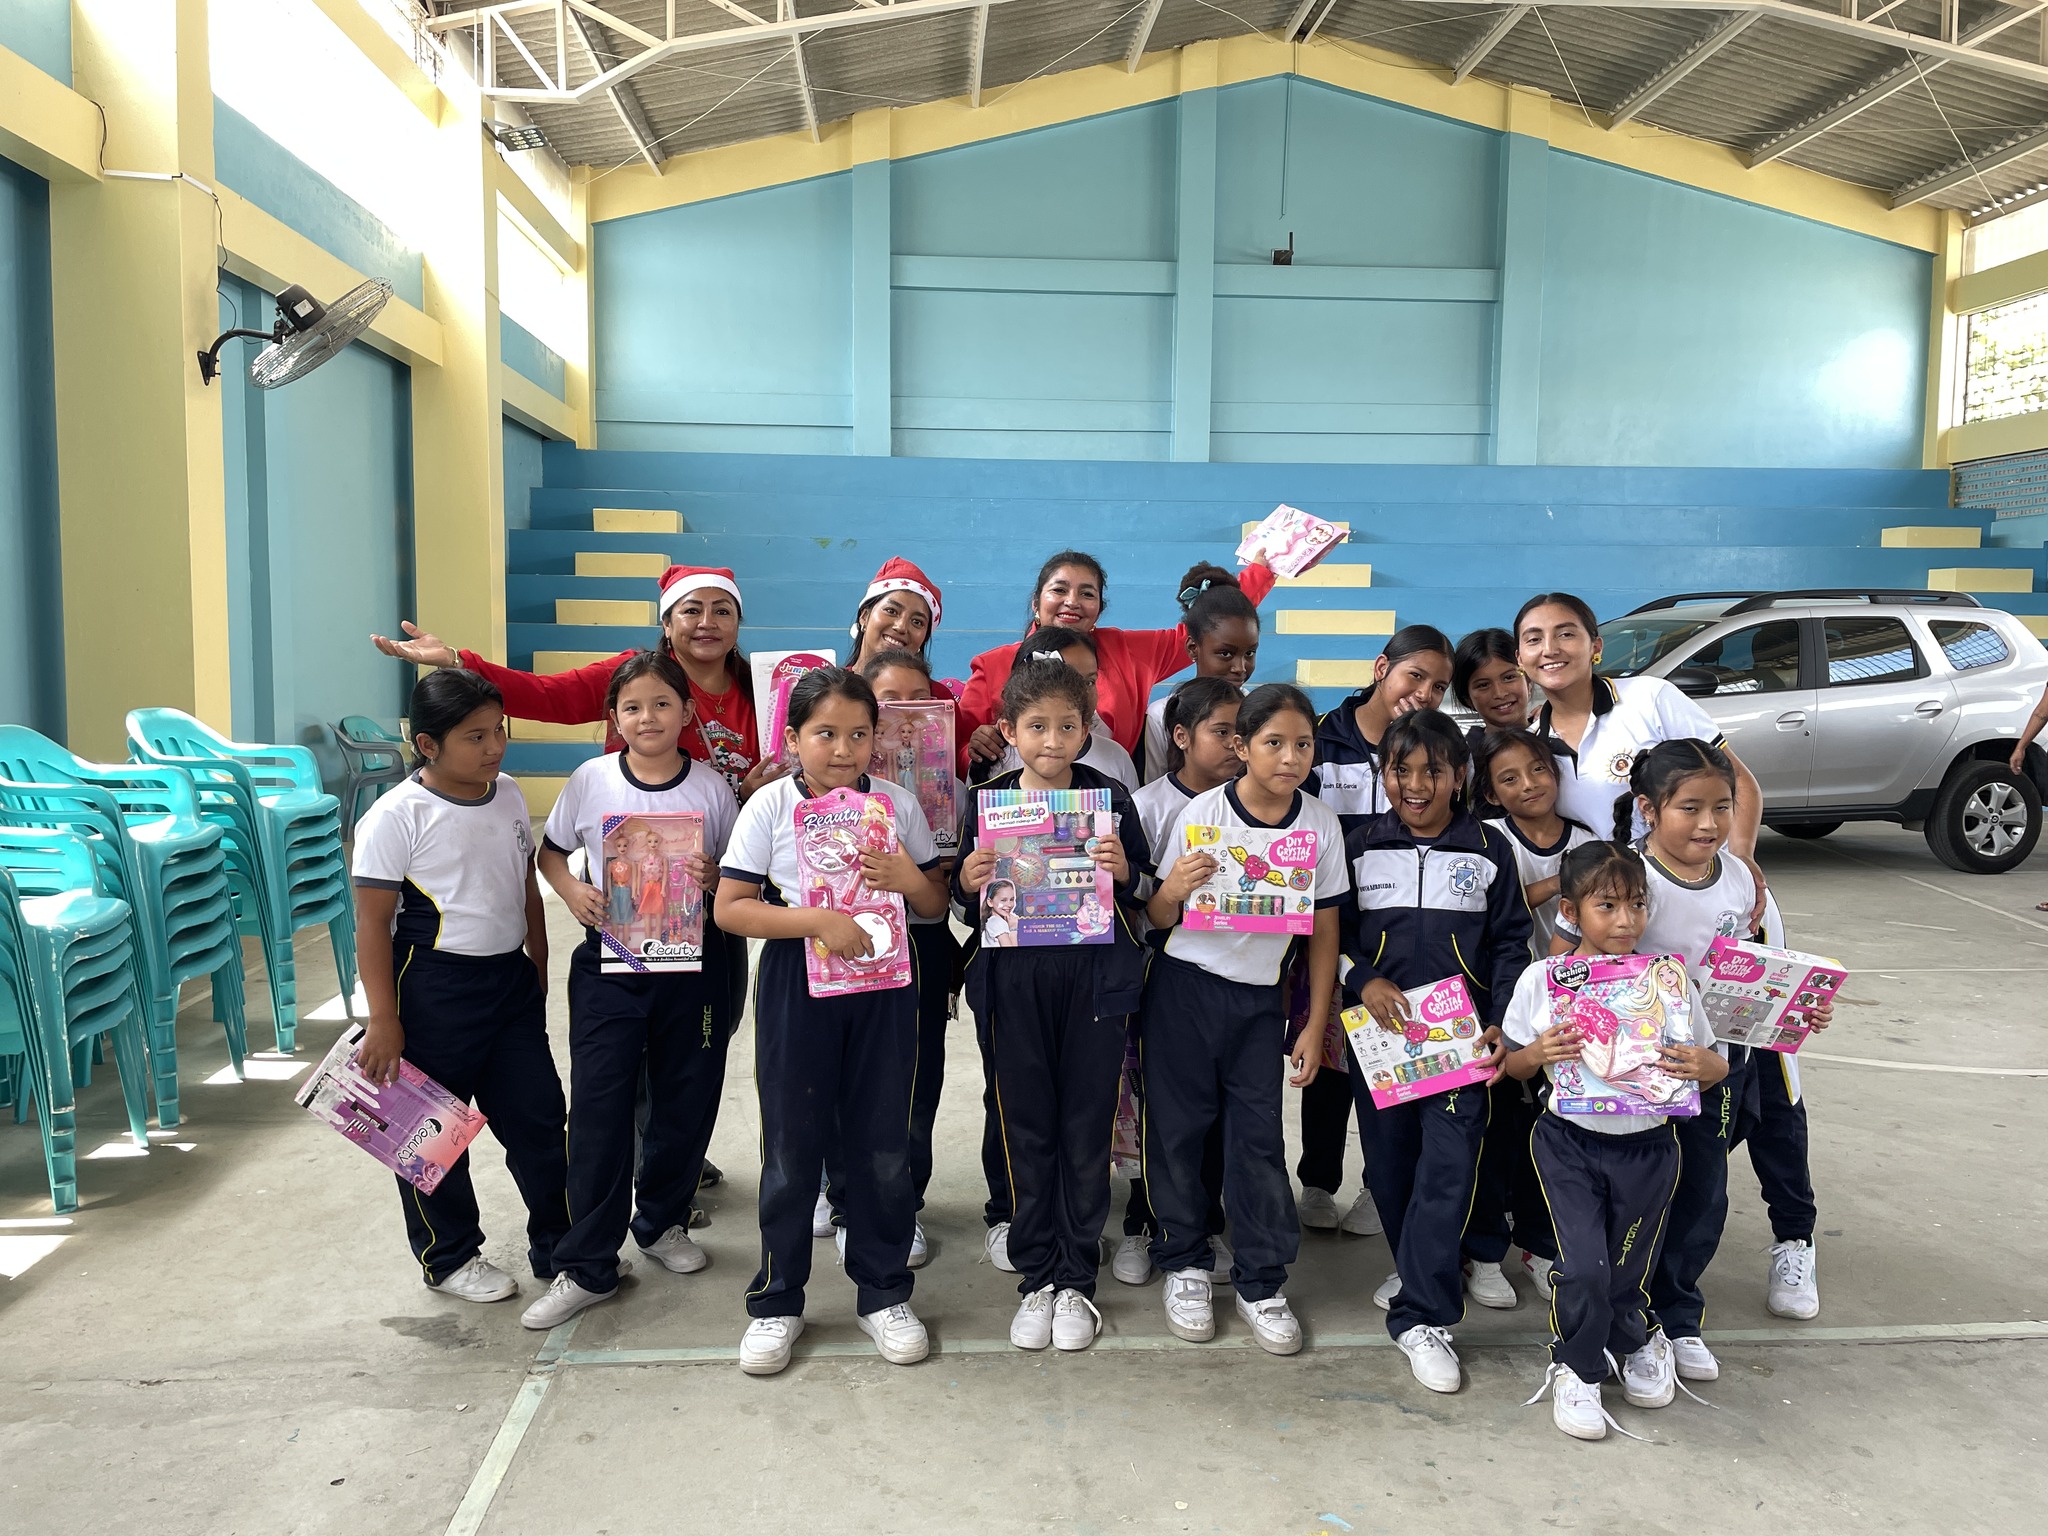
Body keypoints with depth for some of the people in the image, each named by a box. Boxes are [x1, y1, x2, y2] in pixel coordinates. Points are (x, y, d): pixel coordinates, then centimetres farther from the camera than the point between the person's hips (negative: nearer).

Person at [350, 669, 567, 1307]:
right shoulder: (397, 817, -15)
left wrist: (539, 970, 15)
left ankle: (557, 1244, 28)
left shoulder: (509, 796, 3)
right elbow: (373, 922, -14)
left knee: (537, 1116, 12)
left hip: (511, 980, 6)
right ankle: (448, 1257, 28)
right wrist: (384, 1020, -16)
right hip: (434, 989, -6)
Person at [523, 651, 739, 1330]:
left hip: (690, 961, 1)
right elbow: (551, 852, 11)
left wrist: (715, 877, -16)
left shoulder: (711, 788, -2)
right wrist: (572, 891, -8)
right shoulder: (591, 780, -2)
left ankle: (661, 1221, 35)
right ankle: (586, 1267, 9)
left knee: (686, 1100, 10)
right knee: (599, 1108, -2)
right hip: (608, 961, -1)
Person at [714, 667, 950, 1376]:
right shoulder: (769, 806, -4)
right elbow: (730, 909, -8)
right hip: (797, 987, -2)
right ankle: (776, 1301, 25)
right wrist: (818, 921, -20)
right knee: (792, 1145, 7)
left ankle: (884, 1292, 27)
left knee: (884, 1143, 8)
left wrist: (909, 879, -14)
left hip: (884, 985, 2)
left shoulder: (898, 803, 3)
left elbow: (937, 905, 9)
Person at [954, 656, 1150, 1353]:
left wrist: (1123, 872, -16)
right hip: (1014, 981, 1)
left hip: (1094, 978, 0)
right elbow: (966, 902, 8)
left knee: (1086, 1130, 6)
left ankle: (1076, 1280, 21)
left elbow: (1143, 895, 4)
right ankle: (1036, 1276, 23)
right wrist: (967, 882, -13)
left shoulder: (1110, 798, 1)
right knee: (1025, 1130, 8)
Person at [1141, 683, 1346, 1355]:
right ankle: (1184, 1263, 25)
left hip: (1260, 996, 1)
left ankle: (1261, 1282, 19)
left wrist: (1316, 1025, 3)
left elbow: (1324, 930, 4)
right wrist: (1172, 889, -27)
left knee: (1259, 1136, 3)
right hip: (1184, 987, -1)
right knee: (1178, 1126, 6)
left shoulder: (1321, 825, -4)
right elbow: (1157, 920, -4)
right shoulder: (1201, 814, -11)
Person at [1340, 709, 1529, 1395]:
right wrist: (1364, 982, -11)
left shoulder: (1489, 850, 3)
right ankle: (1415, 1266, 36)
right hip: (1377, 1029, 2)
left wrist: (1501, 1023, -5)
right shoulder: (1360, 845, 4)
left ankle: (1422, 1314, 0)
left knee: (1448, 1166, -8)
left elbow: (1510, 944, 6)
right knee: (1389, 1162, 10)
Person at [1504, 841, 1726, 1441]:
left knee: (1627, 1272, 12)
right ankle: (1576, 1368, 20)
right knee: (1584, 1268, -8)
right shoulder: (1543, 979, -7)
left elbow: (1712, 1065, 4)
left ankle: (1636, 1340, 46)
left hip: (1648, 1147, 1)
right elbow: (1512, 1065, 2)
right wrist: (1536, 1054, -20)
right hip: (1570, 1142, -1)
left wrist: (1707, 1066, -19)